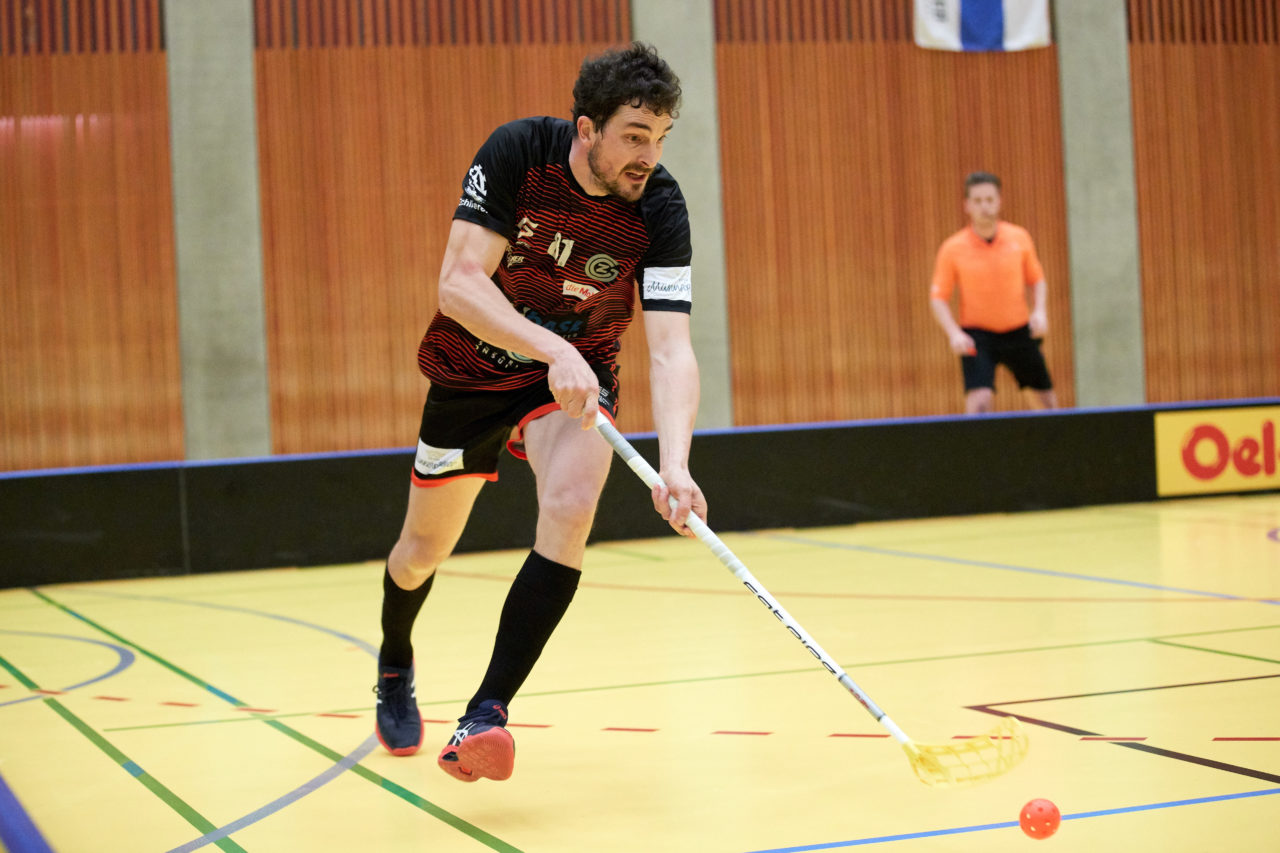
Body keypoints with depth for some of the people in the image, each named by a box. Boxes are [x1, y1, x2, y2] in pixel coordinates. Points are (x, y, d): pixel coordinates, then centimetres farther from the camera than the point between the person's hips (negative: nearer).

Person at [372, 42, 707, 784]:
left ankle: (487, 712, -26)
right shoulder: (516, 153, -25)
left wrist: (674, 465, -47)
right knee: (425, 548, 14)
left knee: (571, 506, -30)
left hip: (577, 374, 0)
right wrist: (552, 349, -45)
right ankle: (395, 665, 48)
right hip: (473, 368, 0)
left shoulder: (660, 209, -24)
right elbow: (460, 282, -31)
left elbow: (671, 349, -31)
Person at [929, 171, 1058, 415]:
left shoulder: (1019, 237, -2)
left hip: (1018, 331, 3)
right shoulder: (952, 249, -9)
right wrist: (954, 333, -21)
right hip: (976, 335, -3)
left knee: (1047, 401, 11)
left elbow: (1036, 280, 10)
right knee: (978, 401, -21)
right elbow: (938, 298, -6)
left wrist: (1039, 311, -8)